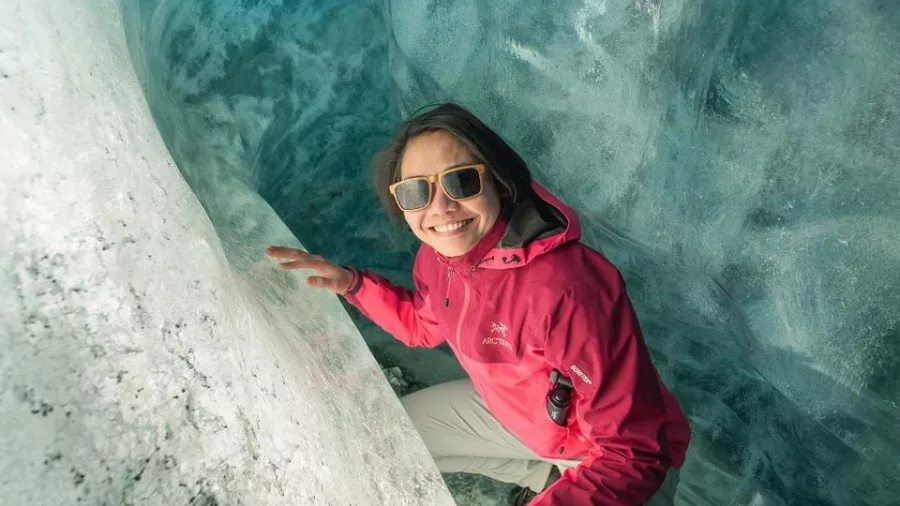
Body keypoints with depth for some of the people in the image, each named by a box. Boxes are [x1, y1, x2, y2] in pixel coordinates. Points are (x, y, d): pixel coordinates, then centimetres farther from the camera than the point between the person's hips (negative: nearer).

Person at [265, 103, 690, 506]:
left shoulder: (568, 289, -38)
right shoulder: (438, 255, -15)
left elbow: (634, 454, -32)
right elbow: (425, 325, 7)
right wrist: (351, 283, -5)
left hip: (606, 452, -6)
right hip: (514, 411, 6)